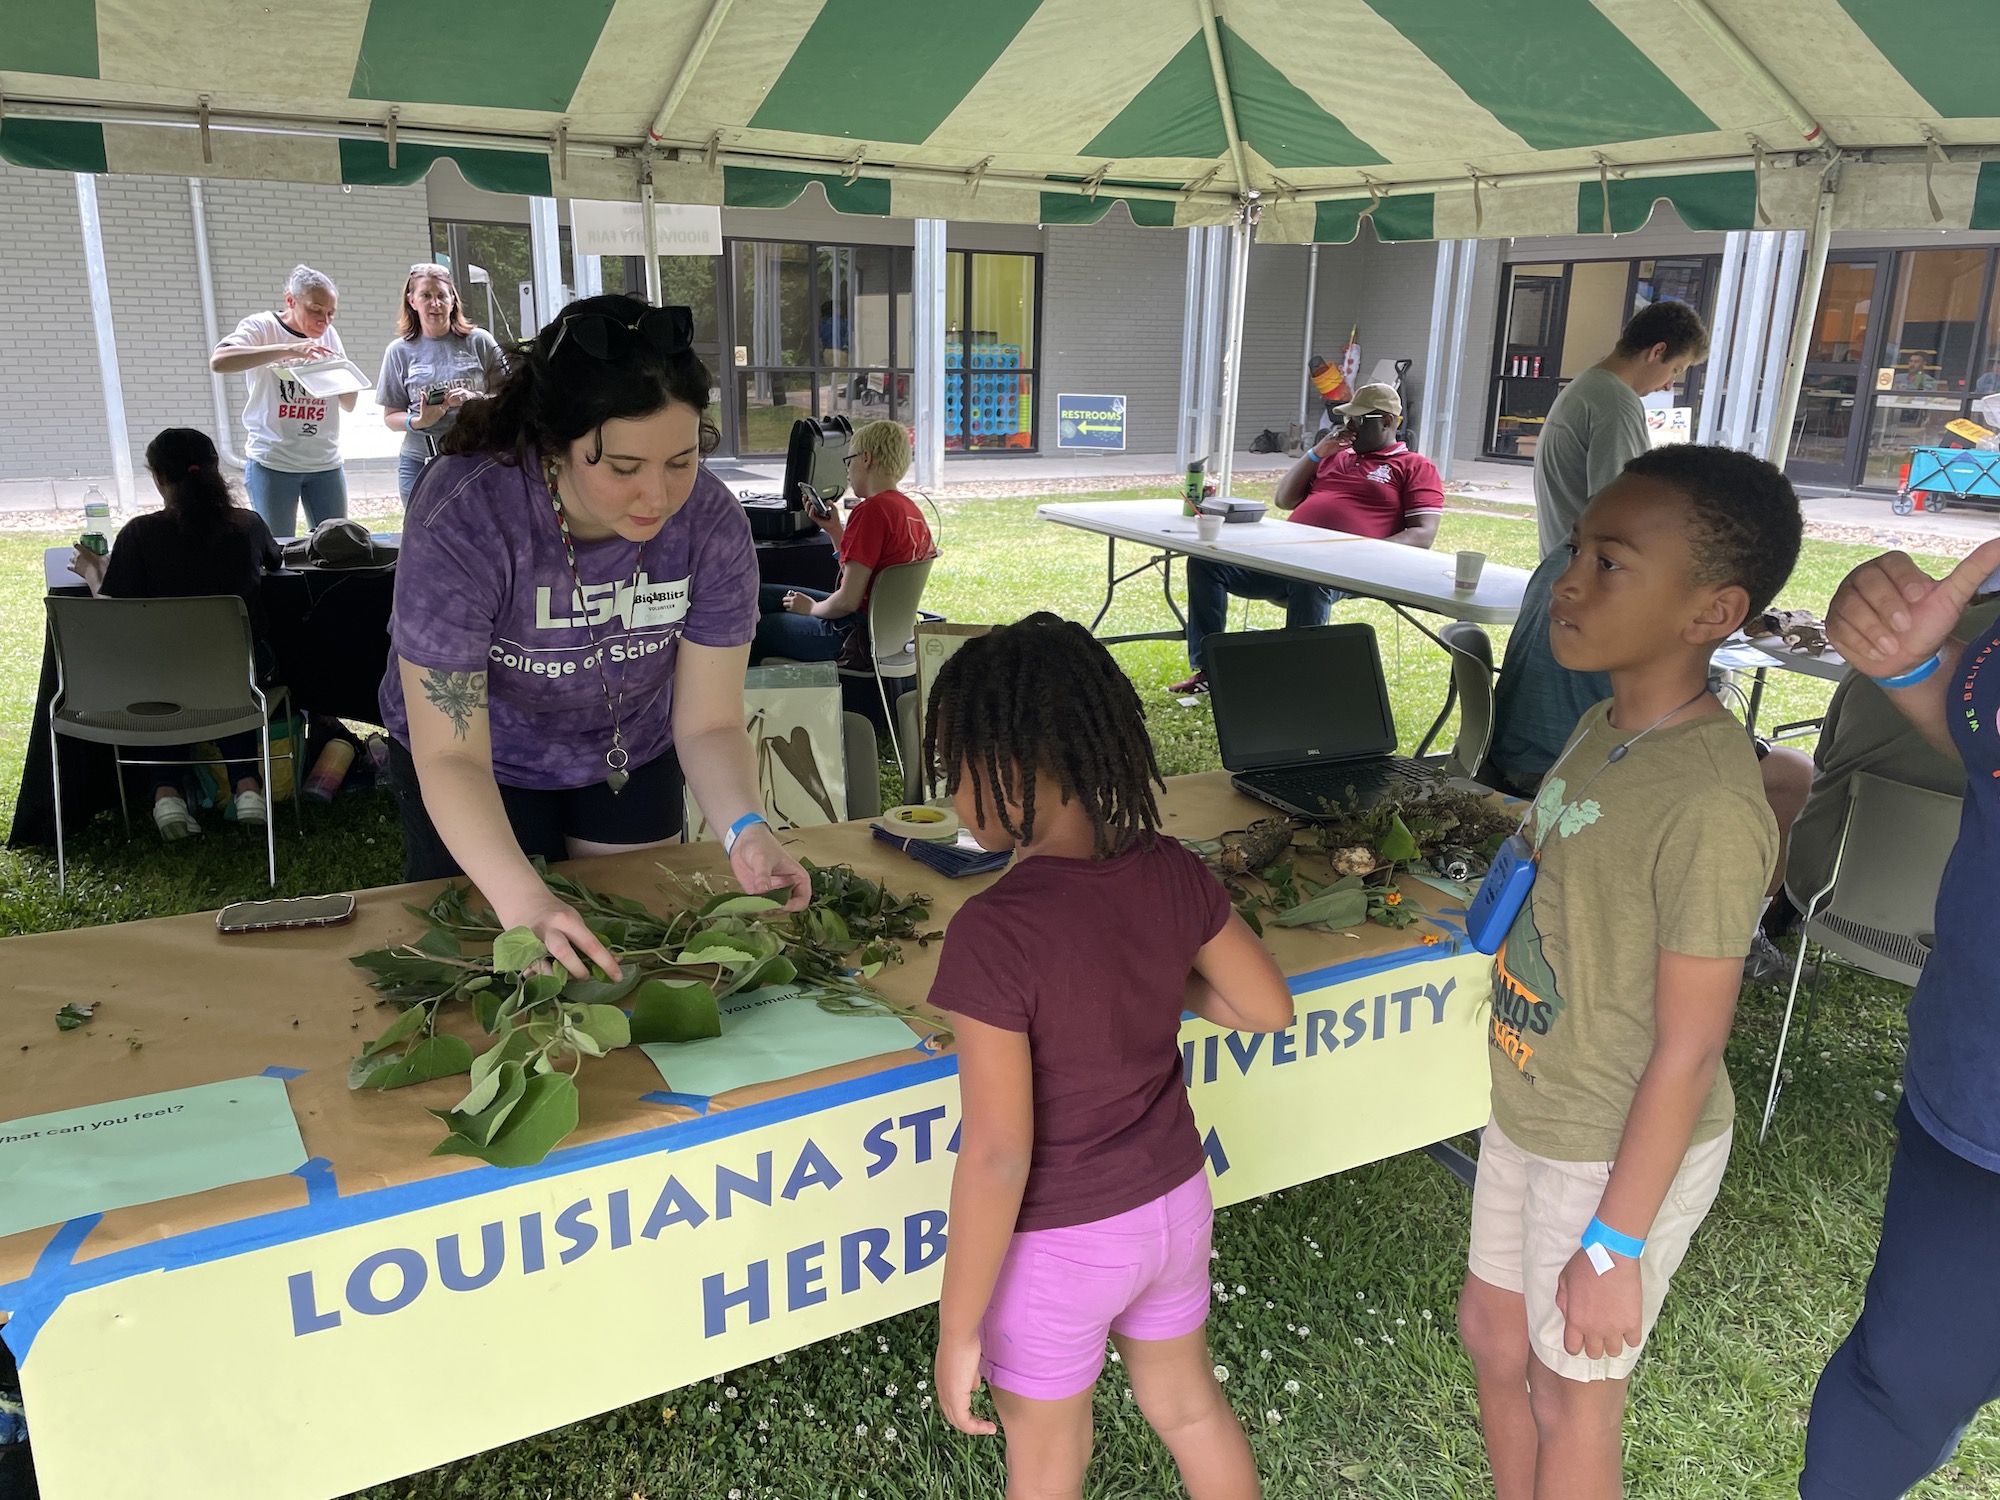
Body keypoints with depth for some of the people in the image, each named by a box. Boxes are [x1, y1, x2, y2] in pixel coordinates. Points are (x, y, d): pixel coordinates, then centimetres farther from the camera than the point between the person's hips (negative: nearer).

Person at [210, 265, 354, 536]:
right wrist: (286, 350, -28)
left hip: (326, 463, 4)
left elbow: (348, 405, 12)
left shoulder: (328, 335, 10)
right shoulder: (261, 327, -4)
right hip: (272, 462, -4)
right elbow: (218, 361, -24)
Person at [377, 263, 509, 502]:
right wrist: (419, 421, -11)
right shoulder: (399, 351, 8)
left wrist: (475, 400, -14)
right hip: (420, 462, 1)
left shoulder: (480, 341, 4)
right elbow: (390, 417, 10)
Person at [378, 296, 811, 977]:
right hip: (482, 772, -2)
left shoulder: (711, 522, -26)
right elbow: (451, 756, -35)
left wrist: (744, 829, -40)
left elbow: (708, 723, -20)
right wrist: (522, 900, -51)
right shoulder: (462, 517, -34)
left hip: (629, 760, 3)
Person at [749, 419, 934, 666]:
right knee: (760, 595, 18)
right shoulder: (910, 508, 6)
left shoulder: (871, 510, -22)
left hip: (855, 638, -10)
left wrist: (811, 609, -4)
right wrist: (834, 530, 9)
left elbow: (847, 601, -23)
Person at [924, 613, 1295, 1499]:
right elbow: (1267, 1009, 0)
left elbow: (997, 1156, -26)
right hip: (1174, 1202, 5)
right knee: (1188, 1402, 30)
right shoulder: (1167, 870, -12)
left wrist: (958, 1328, -13)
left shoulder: (995, 934, -30)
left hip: (1057, 1246, -5)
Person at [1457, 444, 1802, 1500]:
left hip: (1621, 1153, -8)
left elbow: (1685, 1052, -23)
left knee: (1569, 1397, 14)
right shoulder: (1605, 727, -3)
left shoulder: (1708, 804, -28)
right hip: (1529, 1115, 8)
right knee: (1492, 1335, 24)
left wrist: (1614, 1244, -16)